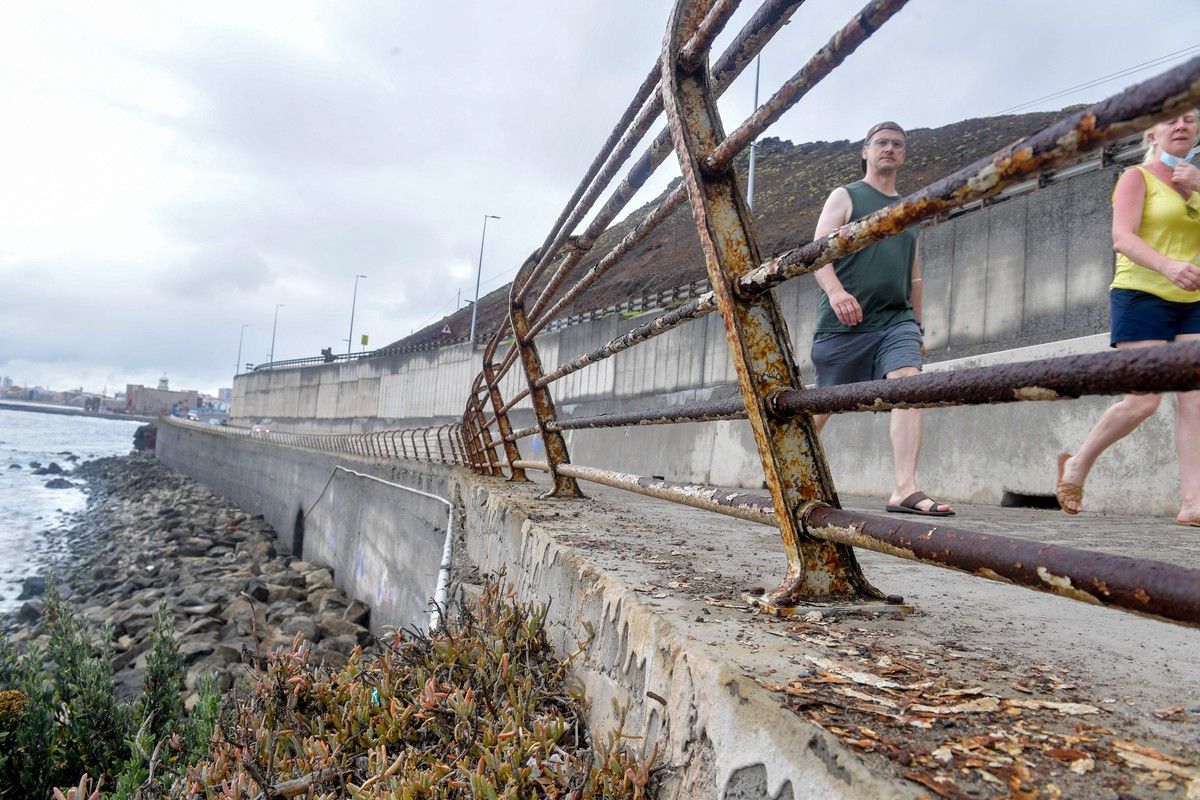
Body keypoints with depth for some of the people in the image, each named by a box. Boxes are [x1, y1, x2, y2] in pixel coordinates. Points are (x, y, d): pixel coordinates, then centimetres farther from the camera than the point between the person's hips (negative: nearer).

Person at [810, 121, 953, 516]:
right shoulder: (845, 197, 7)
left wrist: (917, 326, 22)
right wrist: (835, 291, -26)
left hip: (897, 320, 4)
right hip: (844, 320, -4)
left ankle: (905, 489, -26)